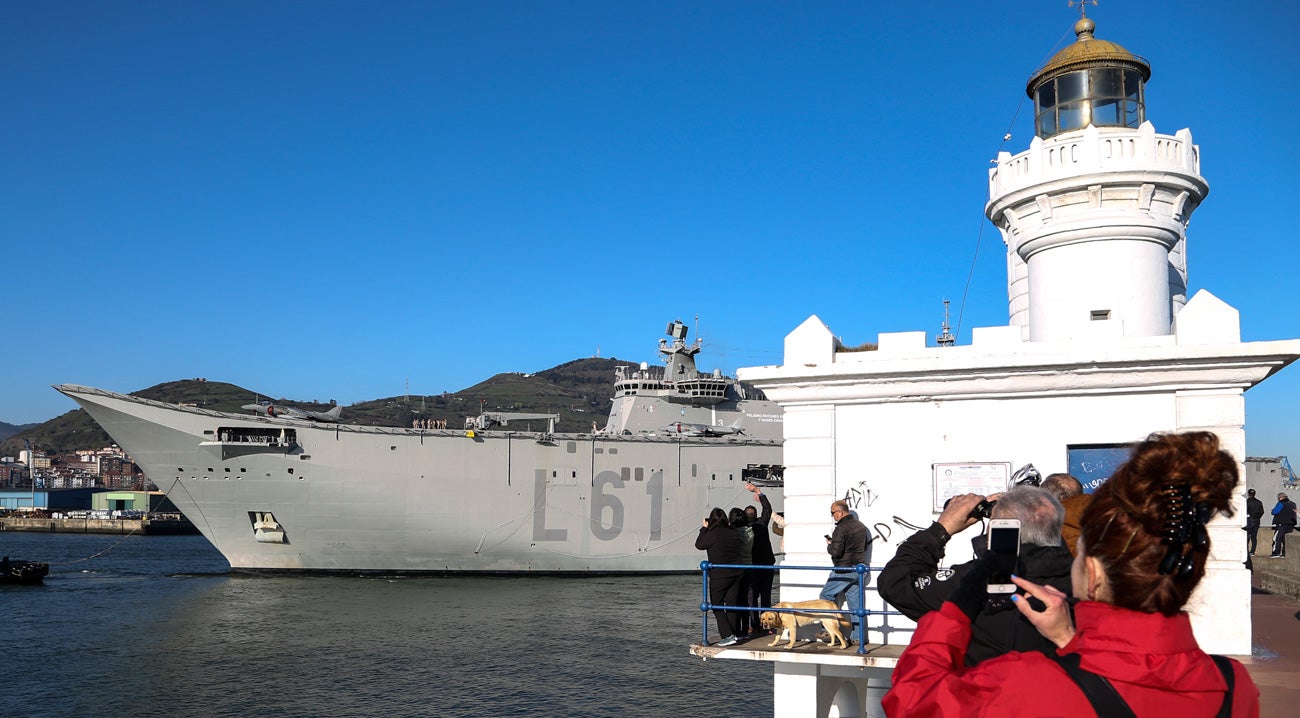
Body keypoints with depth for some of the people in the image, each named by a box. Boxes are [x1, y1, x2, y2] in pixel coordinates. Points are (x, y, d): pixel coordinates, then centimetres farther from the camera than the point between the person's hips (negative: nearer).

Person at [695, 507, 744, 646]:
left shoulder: (711, 534, -16)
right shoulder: (734, 533, -1)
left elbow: (699, 545, 1)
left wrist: (704, 528, 11)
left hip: (718, 576, -5)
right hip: (735, 574, 5)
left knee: (717, 606, 4)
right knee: (732, 604, 15)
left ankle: (728, 636, -7)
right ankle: (735, 633, 22)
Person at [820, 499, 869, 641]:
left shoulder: (841, 528, -18)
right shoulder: (861, 526, 10)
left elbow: (836, 551, -23)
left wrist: (829, 545, -1)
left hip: (844, 570, -8)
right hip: (858, 568, 8)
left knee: (827, 596, 5)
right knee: (855, 601, 10)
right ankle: (858, 637, 10)